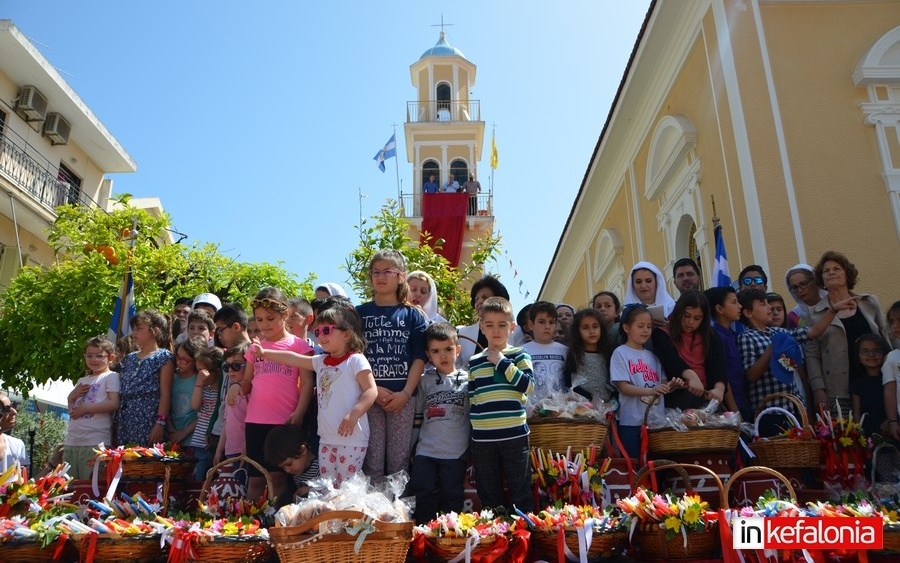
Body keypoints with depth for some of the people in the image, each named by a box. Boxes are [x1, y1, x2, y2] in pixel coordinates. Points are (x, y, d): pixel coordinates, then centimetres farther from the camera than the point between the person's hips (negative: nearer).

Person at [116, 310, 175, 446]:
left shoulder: (164, 357, -1)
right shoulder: (129, 359, 18)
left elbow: (165, 394, -8)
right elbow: (121, 392, 16)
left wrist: (160, 423, -16)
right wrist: (117, 424, 11)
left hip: (149, 421, -6)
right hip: (125, 422, 6)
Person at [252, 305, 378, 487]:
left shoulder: (356, 360, -9)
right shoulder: (321, 361, 13)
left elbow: (371, 390, -15)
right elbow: (293, 358, 16)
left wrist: (354, 414, -27)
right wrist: (264, 353, 12)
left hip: (352, 437, -7)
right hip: (326, 437, 8)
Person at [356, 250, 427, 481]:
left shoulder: (413, 315, 7)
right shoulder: (360, 313, 7)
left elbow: (419, 358, 2)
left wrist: (405, 394, -9)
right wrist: (375, 390, -10)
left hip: (403, 397, 0)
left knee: (399, 459, 5)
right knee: (372, 458, 1)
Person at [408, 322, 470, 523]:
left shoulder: (467, 380, 3)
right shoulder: (425, 381, 5)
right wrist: (412, 447, 8)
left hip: (456, 454, -1)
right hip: (425, 452, 1)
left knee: (452, 499, 8)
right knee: (424, 498, 3)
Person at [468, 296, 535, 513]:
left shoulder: (519, 355, 1)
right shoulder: (474, 362, 8)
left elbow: (527, 385, -14)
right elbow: (471, 400, 13)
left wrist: (501, 362, -13)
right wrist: (472, 429, 10)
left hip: (514, 435, -3)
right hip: (482, 438, 3)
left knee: (520, 491, 7)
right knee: (488, 494, 13)